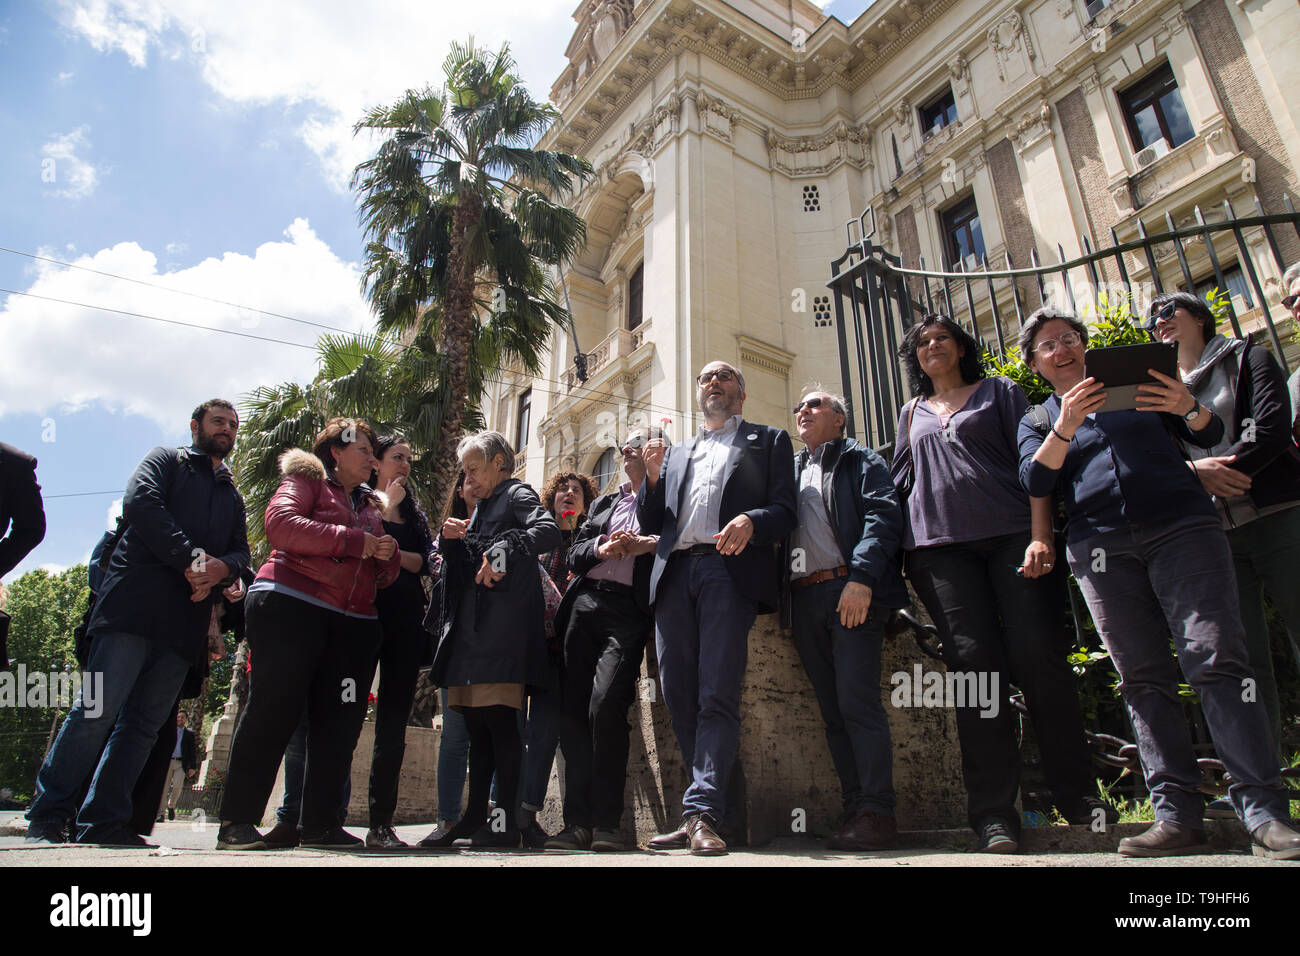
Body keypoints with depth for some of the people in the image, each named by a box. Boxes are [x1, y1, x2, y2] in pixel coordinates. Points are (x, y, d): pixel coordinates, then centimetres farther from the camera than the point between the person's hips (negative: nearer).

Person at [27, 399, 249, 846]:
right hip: (137, 603, -5)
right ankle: (48, 816, 3)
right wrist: (189, 558, -15)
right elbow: (140, 502, -6)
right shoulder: (166, 459, 13)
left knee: (144, 724, 3)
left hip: (187, 621, 5)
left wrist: (220, 567, -8)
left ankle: (103, 822, 7)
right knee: (98, 709, -9)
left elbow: (241, 551, 16)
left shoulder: (233, 496, 27)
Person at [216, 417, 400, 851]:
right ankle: (236, 821, 4)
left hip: (353, 621, 6)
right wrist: (353, 541, -13)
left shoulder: (371, 505, 24)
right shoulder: (306, 479, 7)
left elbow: (384, 576, 23)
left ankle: (321, 822, 11)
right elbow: (281, 523, -14)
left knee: (339, 719, 3)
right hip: (291, 606, -6)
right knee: (273, 709, -6)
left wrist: (388, 555, -1)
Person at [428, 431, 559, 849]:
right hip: (470, 627, 9)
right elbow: (461, 569, 24)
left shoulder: (517, 494, 2)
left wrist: (504, 549, -28)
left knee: (498, 718, -10)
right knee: (477, 724, 10)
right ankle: (475, 818, 17)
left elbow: (549, 531, -18)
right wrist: (449, 540, 7)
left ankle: (506, 821, -4)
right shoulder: (480, 508, 26)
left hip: (501, 626, -9)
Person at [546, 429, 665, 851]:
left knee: (605, 703, -20)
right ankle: (578, 823, 6)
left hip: (628, 610, -5)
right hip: (585, 605, 6)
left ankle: (607, 824, -8)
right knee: (572, 709, -1)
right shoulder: (604, 503, 26)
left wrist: (647, 544, -15)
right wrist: (602, 547, -2)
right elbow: (574, 554, 17)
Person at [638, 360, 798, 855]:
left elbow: (785, 510, 6)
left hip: (729, 569, -4)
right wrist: (653, 478, 4)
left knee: (717, 695, -13)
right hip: (674, 573, 4)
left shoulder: (768, 440, 19)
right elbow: (651, 524, 22)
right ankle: (701, 808, 9)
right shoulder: (675, 452, 29)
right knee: (679, 695, -1)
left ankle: (702, 813, -11)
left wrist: (751, 521, -16)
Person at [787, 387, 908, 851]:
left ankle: (877, 812, -3)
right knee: (832, 709, 6)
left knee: (857, 700, -11)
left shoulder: (861, 460, 10)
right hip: (804, 599, 5)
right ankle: (855, 808, 12)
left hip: (850, 590, -5)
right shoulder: (790, 471, 26)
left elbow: (883, 516, -6)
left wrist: (861, 578, -18)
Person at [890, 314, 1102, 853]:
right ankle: (994, 817, -5)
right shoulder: (912, 414, 24)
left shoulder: (999, 392, 16)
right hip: (940, 546, 2)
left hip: (1011, 534, -1)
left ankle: (1080, 801, 7)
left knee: (1038, 658, -9)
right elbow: (901, 483, 23)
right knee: (973, 663, -7)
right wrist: (895, 547, 8)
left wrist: (1040, 535, -9)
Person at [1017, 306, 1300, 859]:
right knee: (1142, 679, -4)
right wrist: (1065, 426, -14)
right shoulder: (1037, 420, 19)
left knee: (1218, 658, -13)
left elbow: (1211, 435, 18)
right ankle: (1177, 814, -3)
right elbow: (1036, 482, 1)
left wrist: (1188, 407, -4)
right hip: (1101, 546, 1)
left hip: (1180, 526, 0)